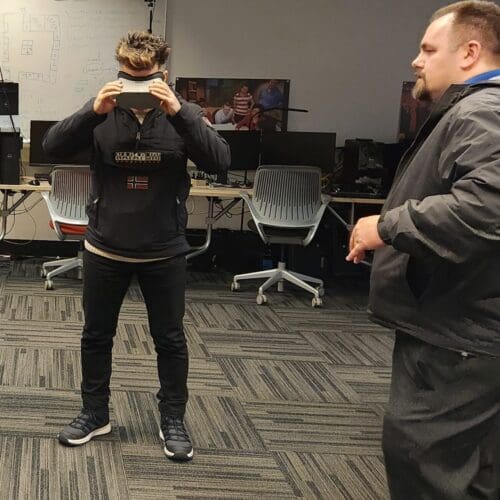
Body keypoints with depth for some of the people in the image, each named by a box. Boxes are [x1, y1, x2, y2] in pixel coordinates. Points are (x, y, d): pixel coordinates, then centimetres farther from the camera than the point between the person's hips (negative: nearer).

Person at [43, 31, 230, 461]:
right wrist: (93, 111, -29)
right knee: (97, 335, 13)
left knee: (170, 339, 9)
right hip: (105, 248, 1)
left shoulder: (183, 113, -5)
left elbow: (220, 162, -18)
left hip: (165, 252, -1)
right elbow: (54, 147, -14)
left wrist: (178, 113, -29)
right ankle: (95, 414, 31)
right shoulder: (103, 113, -4)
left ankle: (173, 420, 25)